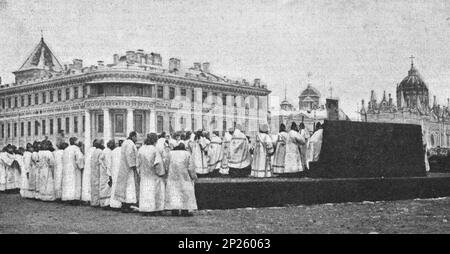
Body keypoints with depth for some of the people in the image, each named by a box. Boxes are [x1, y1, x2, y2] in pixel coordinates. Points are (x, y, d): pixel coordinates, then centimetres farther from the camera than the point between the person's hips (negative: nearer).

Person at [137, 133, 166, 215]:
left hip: (144, 175, 4)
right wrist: (161, 173, -5)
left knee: (145, 191, 8)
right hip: (154, 175, -4)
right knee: (155, 191, 4)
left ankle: (146, 210, 7)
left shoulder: (141, 149, -1)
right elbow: (158, 163, -15)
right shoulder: (154, 150, -15)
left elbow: (138, 163, 5)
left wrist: (140, 172, 15)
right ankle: (156, 210, 3)